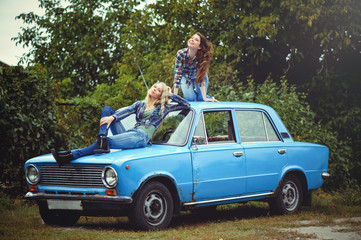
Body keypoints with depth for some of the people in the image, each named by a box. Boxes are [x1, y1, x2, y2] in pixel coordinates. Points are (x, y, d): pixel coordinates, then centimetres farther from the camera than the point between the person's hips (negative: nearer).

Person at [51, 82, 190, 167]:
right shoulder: (140, 104, 28)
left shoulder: (163, 108, 17)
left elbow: (186, 105, 12)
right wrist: (113, 117, -11)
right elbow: (126, 111, 9)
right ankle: (102, 140, -31)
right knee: (107, 109, -6)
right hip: (130, 133, 6)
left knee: (108, 141, -27)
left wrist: (170, 95, 12)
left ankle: (70, 156, -36)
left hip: (141, 137, -6)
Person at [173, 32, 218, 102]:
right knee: (190, 98, -16)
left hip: (198, 75, 0)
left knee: (201, 99, -10)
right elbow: (178, 75, -34)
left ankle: (196, 91, 25)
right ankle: (193, 92, 20)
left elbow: (201, 78, -32)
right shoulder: (180, 54, -36)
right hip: (185, 76, 0)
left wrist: (205, 98, -37)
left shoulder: (201, 57, -36)